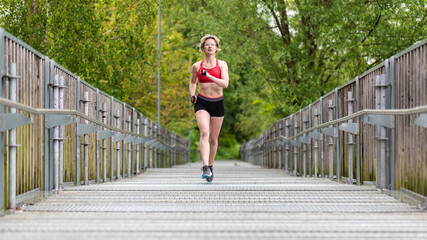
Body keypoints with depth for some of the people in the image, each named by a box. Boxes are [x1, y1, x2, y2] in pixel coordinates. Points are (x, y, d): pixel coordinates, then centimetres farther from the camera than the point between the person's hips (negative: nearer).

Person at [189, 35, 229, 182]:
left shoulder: (222, 65, 2)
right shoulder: (197, 66, 6)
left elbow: (225, 83, -11)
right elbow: (193, 81, 23)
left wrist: (209, 76, -21)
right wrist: (192, 94, 4)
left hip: (218, 103, 1)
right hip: (202, 103, -1)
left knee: (214, 138, 8)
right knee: (204, 133, -22)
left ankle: (210, 166, 28)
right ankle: (205, 167, -32)